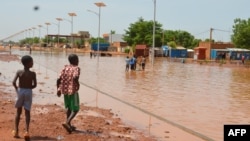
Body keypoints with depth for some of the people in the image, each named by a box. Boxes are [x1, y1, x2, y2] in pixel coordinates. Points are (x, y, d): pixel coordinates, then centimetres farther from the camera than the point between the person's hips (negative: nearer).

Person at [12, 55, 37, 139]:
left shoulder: (19, 72, -5)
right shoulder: (33, 74, -9)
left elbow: (14, 82, -13)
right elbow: (34, 85, -8)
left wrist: (17, 88, 5)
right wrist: (28, 87, 9)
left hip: (20, 91, 2)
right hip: (28, 92, -2)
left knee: (18, 112, 13)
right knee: (27, 112, 5)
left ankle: (16, 131, 14)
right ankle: (26, 131, -4)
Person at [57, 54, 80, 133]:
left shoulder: (65, 68, 6)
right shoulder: (76, 68, -9)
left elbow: (58, 79, 0)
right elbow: (75, 77, -28)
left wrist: (58, 89, 9)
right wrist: (77, 84, -8)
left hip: (65, 91, 6)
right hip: (73, 91, -6)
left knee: (68, 108, 19)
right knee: (75, 109, 3)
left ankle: (69, 125, 25)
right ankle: (67, 123, -14)